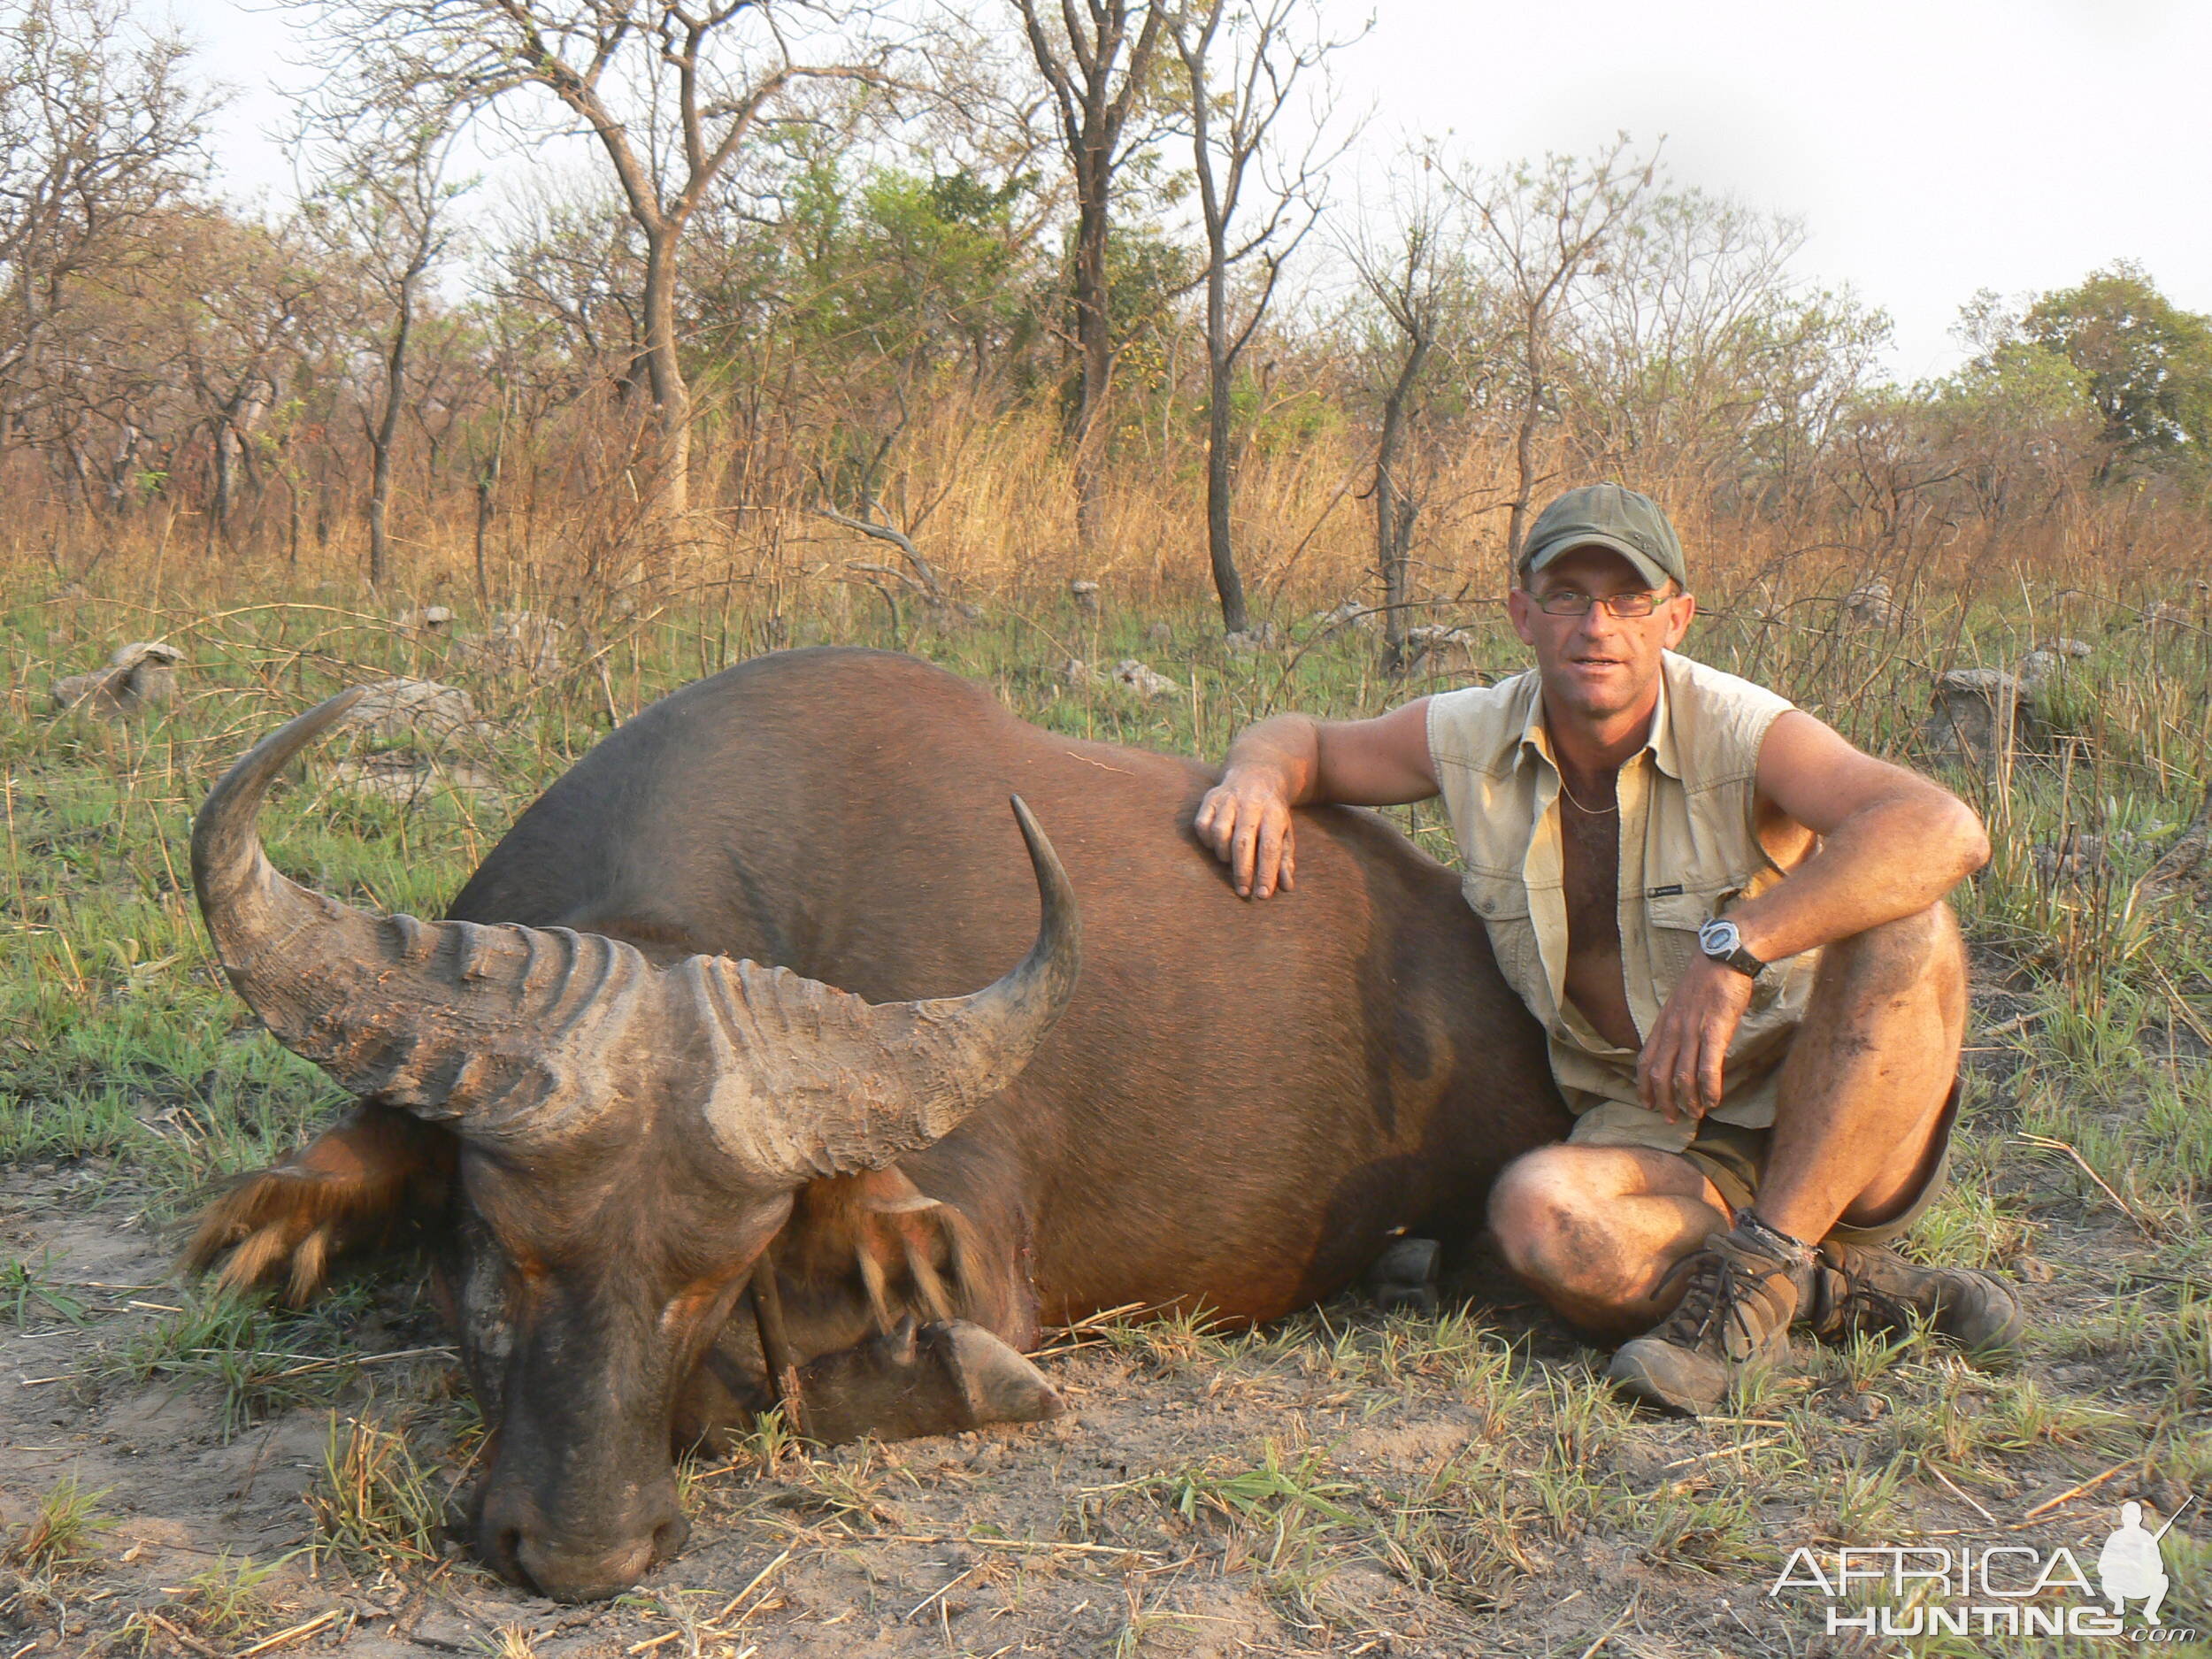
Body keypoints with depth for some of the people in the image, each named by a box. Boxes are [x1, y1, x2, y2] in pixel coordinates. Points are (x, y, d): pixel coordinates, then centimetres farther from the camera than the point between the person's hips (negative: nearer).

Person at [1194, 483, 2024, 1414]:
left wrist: (1734, 949, -42)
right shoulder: (1472, 738, -2)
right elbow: (1304, 740, 15)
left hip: (1829, 1130, -2)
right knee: (1539, 1216, -33)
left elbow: (1946, 830, -33)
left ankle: (1761, 1269, -24)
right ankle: (1840, 1288, -11)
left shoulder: (1740, 734, -16)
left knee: (1903, 927, -30)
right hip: (1652, 1144, 2)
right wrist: (1257, 779, -11)